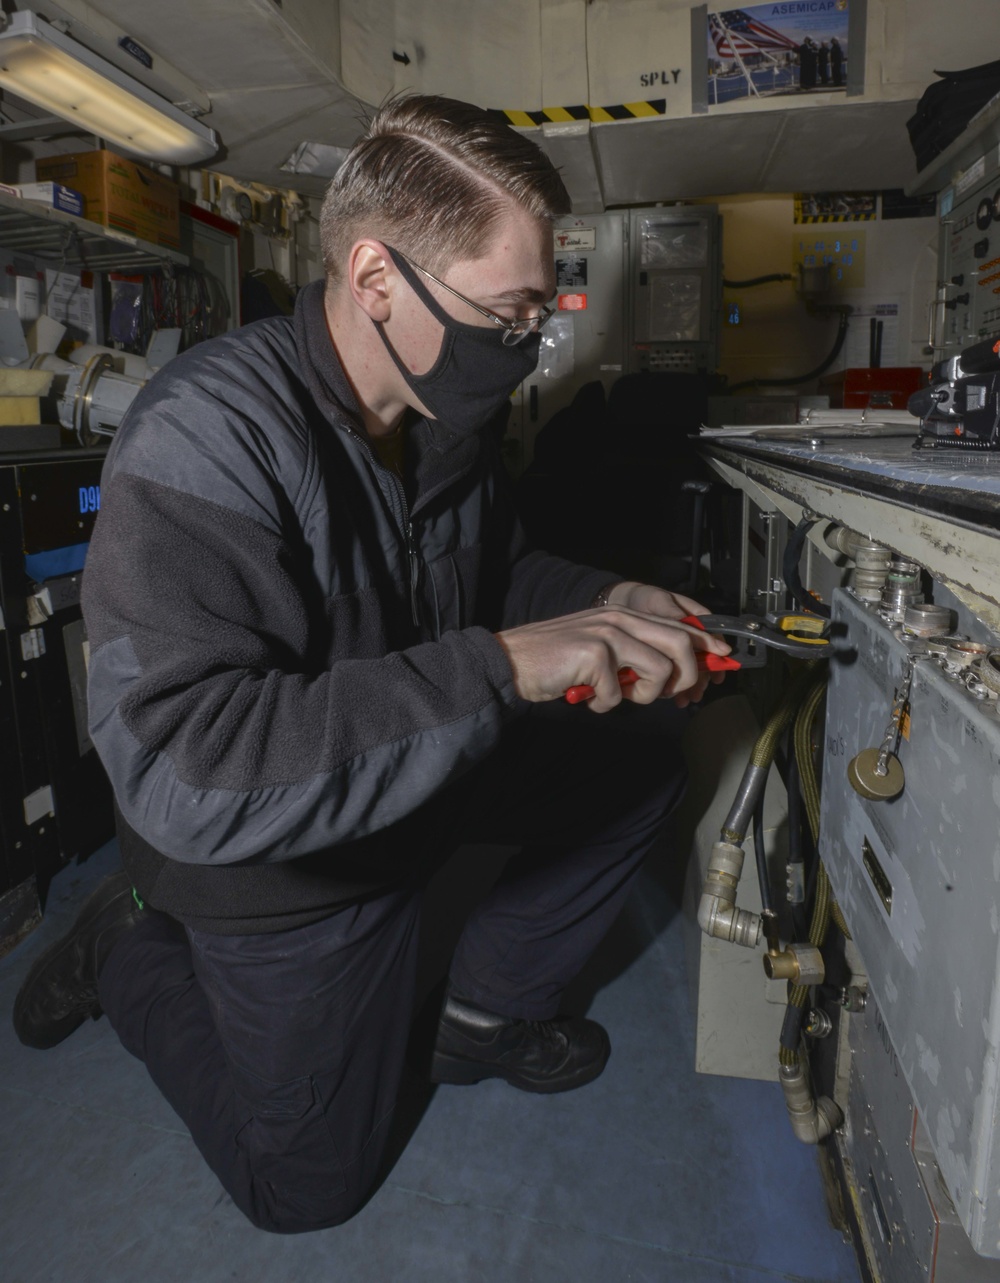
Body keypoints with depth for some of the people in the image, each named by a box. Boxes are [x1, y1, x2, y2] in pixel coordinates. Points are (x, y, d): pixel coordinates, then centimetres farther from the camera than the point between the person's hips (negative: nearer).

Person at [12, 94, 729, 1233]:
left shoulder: (448, 413, -8)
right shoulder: (206, 438, -33)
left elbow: (491, 569, 9)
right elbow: (182, 775, -41)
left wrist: (601, 607, -12)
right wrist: (499, 668, -44)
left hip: (428, 767, 7)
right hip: (279, 861, -6)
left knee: (634, 784, 7)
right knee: (310, 1183, 10)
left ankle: (484, 1013, 22)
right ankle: (133, 951, 28)